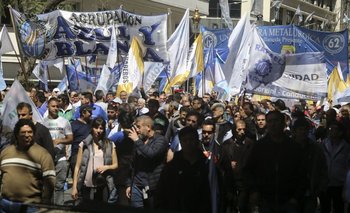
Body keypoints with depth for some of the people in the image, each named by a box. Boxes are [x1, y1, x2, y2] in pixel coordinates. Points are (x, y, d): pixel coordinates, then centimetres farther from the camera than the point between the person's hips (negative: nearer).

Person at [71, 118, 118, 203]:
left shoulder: (110, 145, 8)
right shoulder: (84, 145, 6)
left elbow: (115, 165, 9)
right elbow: (77, 166, 4)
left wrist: (106, 167, -12)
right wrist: (74, 187, -1)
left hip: (104, 186, 0)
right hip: (88, 186, 0)